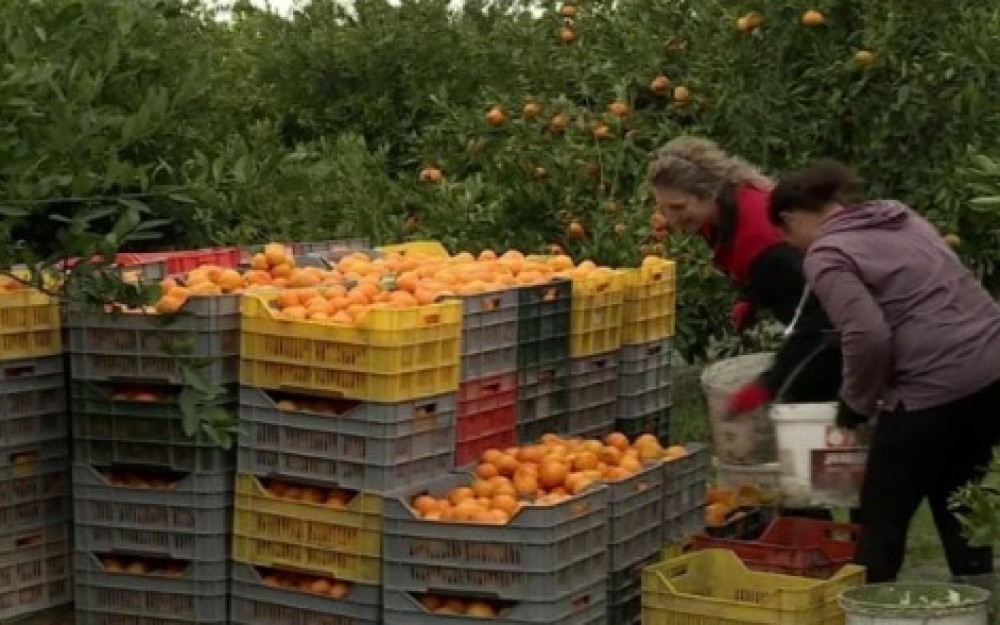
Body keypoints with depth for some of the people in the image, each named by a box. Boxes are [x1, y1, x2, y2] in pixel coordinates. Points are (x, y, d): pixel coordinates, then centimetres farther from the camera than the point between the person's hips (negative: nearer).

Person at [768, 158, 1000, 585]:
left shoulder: (826, 256, -6)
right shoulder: (899, 215, 17)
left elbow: (868, 337, -18)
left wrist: (856, 403, -1)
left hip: (936, 387, -7)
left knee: (884, 512, 8)